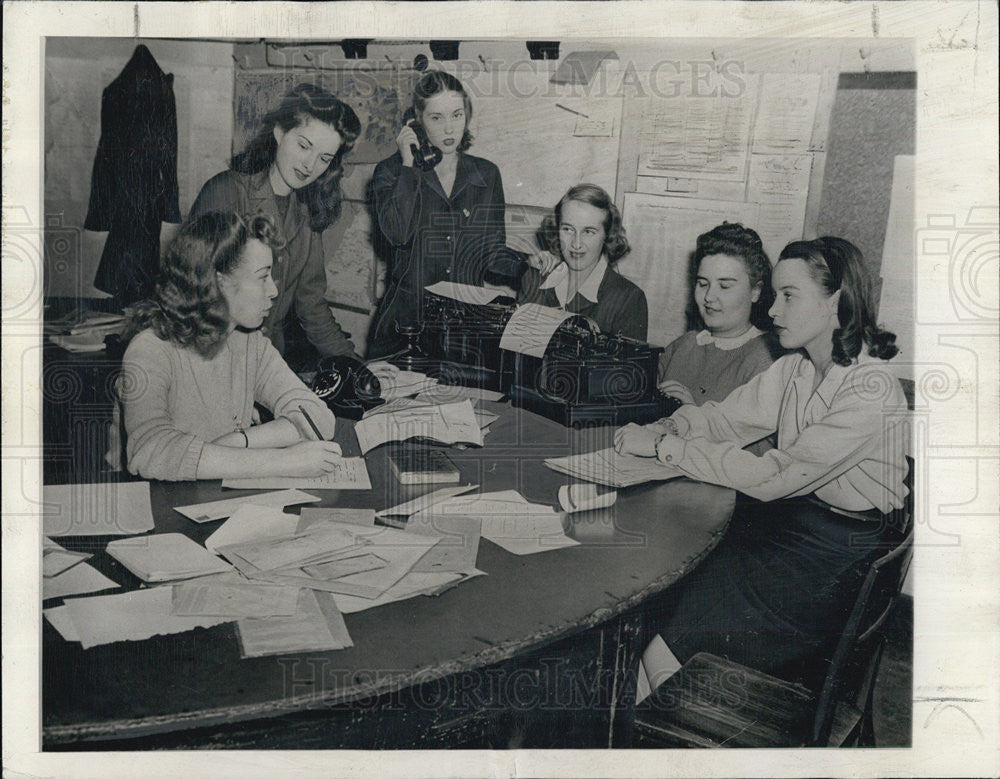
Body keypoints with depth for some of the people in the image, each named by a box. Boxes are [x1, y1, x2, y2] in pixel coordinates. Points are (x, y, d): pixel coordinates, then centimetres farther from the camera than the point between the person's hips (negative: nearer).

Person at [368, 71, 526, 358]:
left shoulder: (486, 174, 11)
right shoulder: (392, 172, 5)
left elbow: (494, 252, 13)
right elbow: (397, 233, -15)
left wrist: (527, 262, -8)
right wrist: (408, 165, -8)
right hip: (405, 321, -2)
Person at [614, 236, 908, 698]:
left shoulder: (871, 393, -20)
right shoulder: (794, 370, 5)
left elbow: (771, 477, -24)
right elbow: (723, 417, 13)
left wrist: (665, 446, -19)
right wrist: (660, 429, -9)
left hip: (837, 558, -7)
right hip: (785, 519, 7)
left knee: (661, 653, -15)